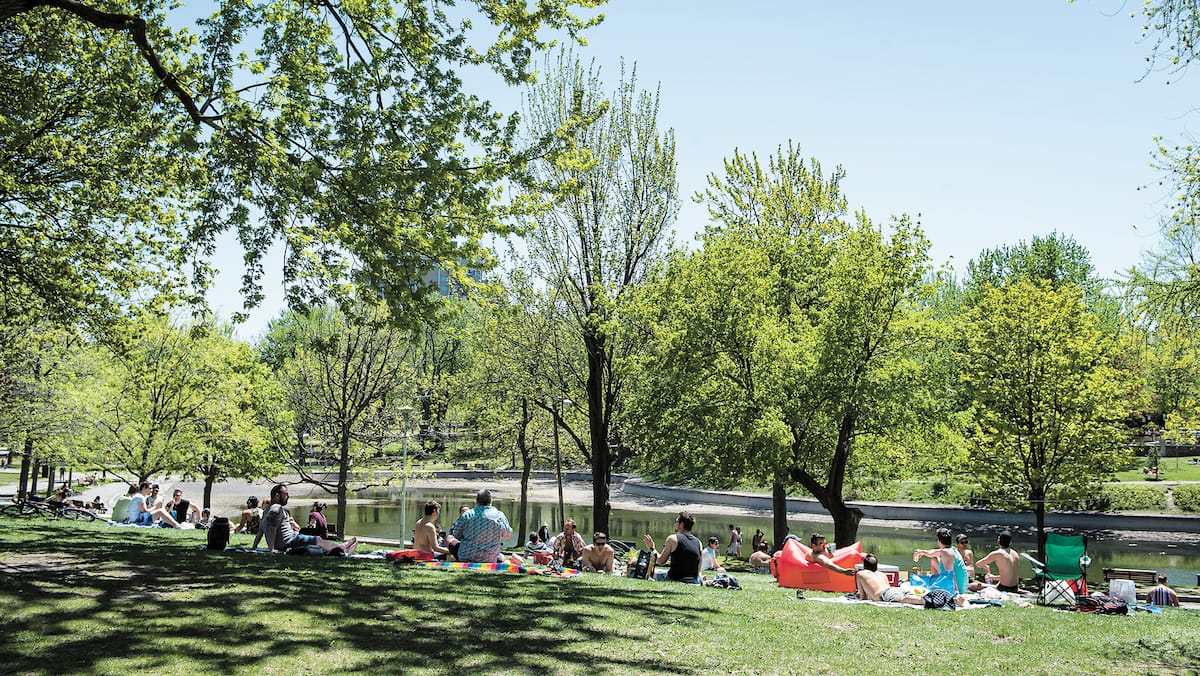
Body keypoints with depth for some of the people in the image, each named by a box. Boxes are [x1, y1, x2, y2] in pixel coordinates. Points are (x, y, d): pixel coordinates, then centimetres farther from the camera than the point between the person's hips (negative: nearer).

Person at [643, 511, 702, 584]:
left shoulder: (673, 538, -2)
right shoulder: (698, 542, 10)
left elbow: (660, 561, 3)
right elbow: (699, 570, 13)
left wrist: (652, 548, 15)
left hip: (675, 580, -4)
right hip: (694, 582, 5)